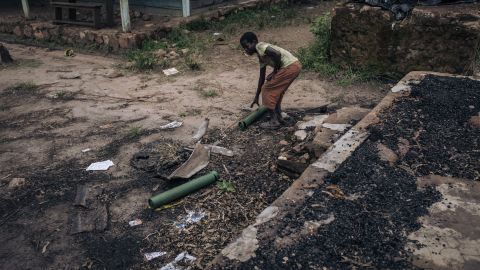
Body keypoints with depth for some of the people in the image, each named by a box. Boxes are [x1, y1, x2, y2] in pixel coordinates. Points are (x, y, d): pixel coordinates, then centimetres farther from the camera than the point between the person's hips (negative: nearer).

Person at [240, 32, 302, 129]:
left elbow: (277, 54, -22)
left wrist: (275, 72, -8)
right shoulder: (261, 57, 22)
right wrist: (256, 97, 32)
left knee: (268, 90, 1)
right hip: (295, 66, 9)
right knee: (276, 90, 23)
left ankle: (274, 122, 6)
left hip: (290, 67, -9)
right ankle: (278, 118, 30)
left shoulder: (260, 46, -5)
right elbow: (262, 78, 27)